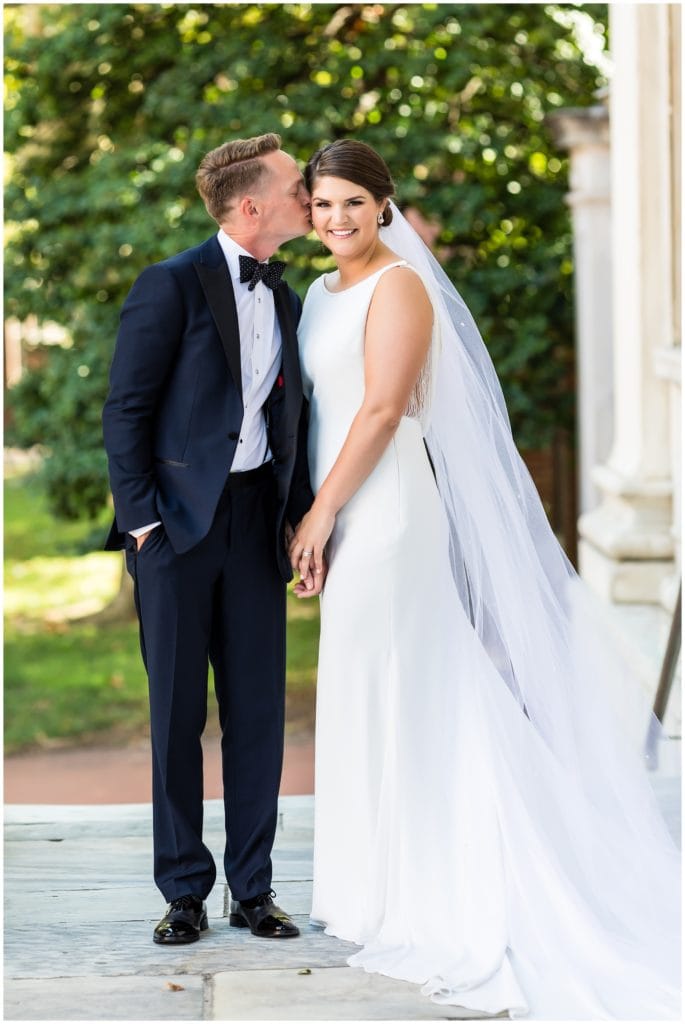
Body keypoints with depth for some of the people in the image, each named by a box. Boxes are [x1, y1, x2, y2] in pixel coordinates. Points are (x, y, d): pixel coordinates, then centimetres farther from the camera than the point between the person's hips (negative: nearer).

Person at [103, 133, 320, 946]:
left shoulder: (284, 299, 13)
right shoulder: (173, 285, -7)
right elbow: (125, 411, -9)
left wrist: (305, 518, 5)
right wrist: (141, 518, -13)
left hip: (256, 520, 5)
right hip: (178, 519, -5)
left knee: (259, 709, 5)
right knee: (177, 714, 2)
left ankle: (252, 889, 15)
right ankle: (184, 893, 12)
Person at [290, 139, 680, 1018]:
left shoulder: (398, 285, -10)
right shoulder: (321, 293, 17)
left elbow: (383, 408, -17)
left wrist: (323, 511, -17)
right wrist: (313, 512, 14)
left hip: (387, 509, -9)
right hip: (345, 513, 9)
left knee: (389, 696, -6)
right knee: (357, 702, 11)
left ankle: (410, 902, 2)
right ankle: (379, 889, 19)